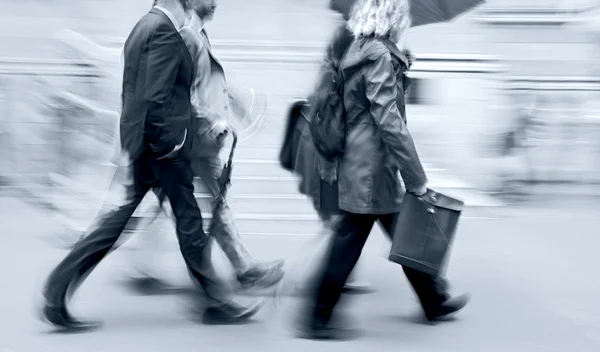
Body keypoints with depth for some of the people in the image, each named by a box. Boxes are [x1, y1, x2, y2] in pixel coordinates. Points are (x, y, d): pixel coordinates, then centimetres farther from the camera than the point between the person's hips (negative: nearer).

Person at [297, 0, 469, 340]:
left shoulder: (362, 51, 11)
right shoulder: (379, 56, -19)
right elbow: (390, 122, -23)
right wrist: (417, 179, -19)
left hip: (365, 164, 10)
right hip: (372, 169, -10)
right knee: (349, 242, -1)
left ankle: (435, 301, 30)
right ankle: (319, 319, 8)